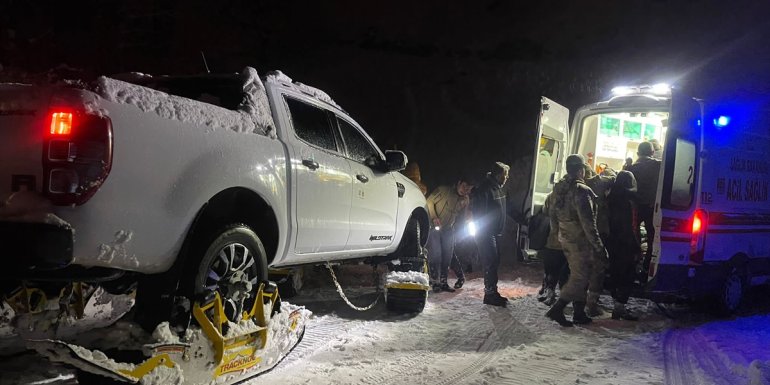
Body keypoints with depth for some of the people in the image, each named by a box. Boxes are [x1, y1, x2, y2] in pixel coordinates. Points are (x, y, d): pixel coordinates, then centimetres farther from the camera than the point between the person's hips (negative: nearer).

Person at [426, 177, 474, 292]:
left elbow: (461, 216, 11)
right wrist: (434, 218, -19)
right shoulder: (443, 190, -13)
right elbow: (429, 202, -9)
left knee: (447, 256, 6)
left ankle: (443, 282, 17)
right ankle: (436, 282, -3)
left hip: (448, 230, 5)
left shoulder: (465, 201, 3)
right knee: (436, 255, -10)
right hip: (434, 227, -5)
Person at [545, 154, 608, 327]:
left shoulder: (559, 187, 5)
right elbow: (588, 223, -22)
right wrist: (598, 246, -17)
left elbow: (553, 214, 14)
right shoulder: (581, 191, -21)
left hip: (565, 239, 9)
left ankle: (579, 313, 23)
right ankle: (557, 309, -6)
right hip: (580, 241, -9)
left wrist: (557, 232, 26)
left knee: (577, 275, 17)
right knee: (579, 277, 0)